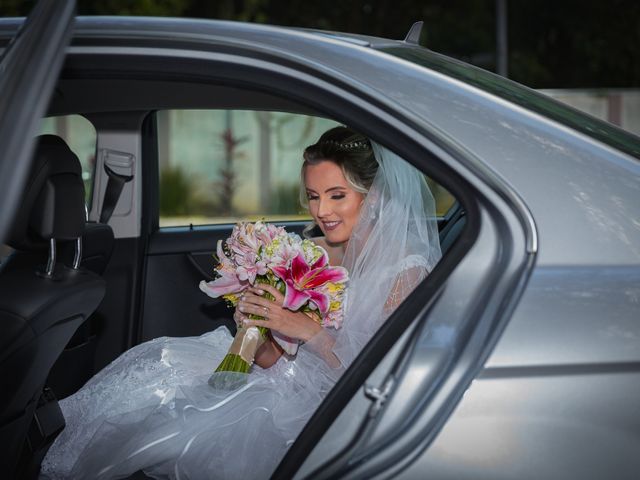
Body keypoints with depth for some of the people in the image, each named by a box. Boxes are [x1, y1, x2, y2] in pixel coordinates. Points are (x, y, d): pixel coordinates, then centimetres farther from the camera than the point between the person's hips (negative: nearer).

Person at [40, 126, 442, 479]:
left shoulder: (406, 271, -12)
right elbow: (274, 360, 5)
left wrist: (310, 332, -24)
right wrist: (254, 326, -16)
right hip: (289, 380, 7)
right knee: (158, 362, -10)